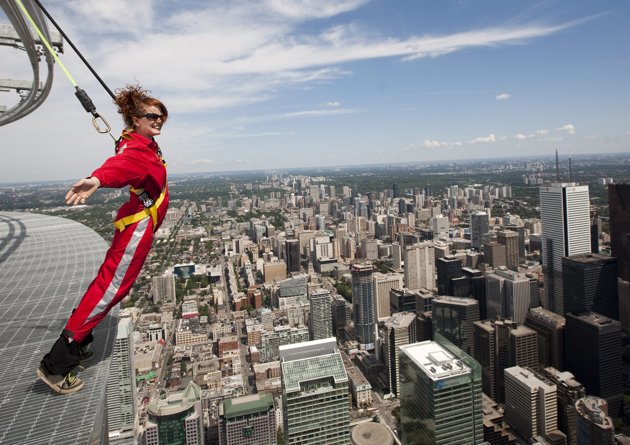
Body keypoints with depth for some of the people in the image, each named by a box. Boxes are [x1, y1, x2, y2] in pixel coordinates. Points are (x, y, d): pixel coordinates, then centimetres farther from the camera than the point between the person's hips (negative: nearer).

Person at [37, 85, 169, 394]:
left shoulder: (145, 145, 12)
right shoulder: (136, 148, -18)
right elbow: (119, 164, -42)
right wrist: (97, 180, -63)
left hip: (140, 226, 10)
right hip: (138, 226, -10)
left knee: (109, 284, 16)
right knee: (109, 288, -8)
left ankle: (76, 346, 28)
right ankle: (55, 366, -1)